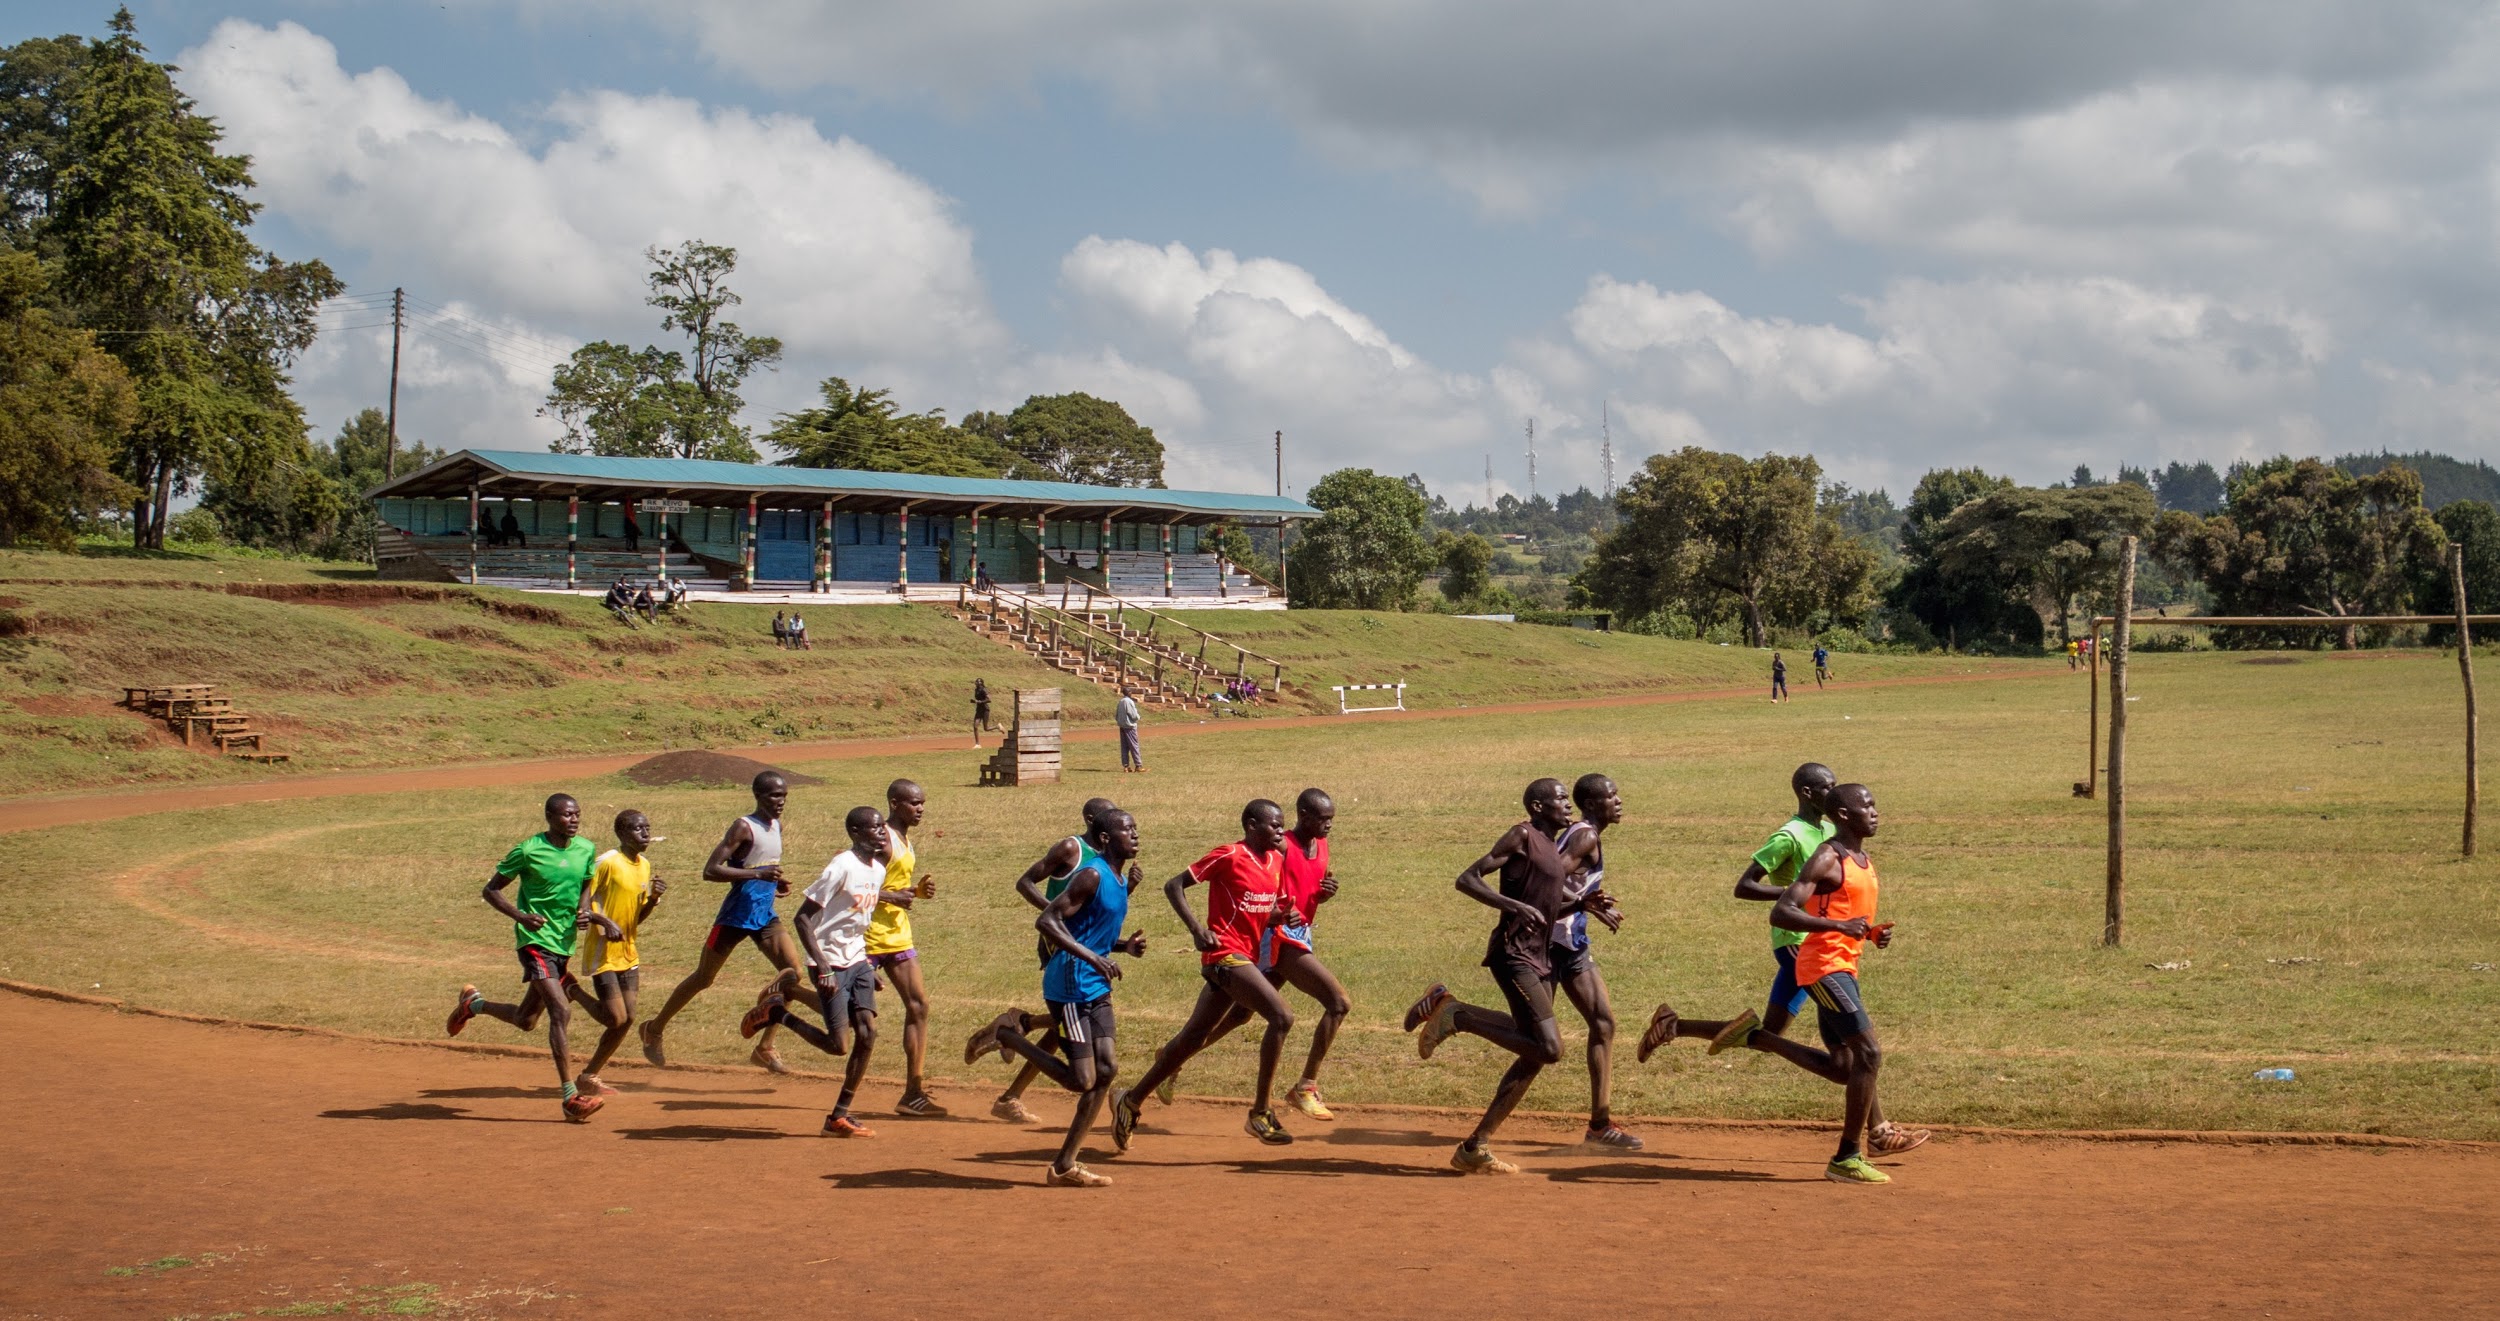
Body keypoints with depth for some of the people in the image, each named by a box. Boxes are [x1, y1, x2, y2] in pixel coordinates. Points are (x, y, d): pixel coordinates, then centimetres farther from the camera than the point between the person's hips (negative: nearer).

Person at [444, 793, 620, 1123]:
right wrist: (520, 915, -21)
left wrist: (586, 913, -5)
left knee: (526, 1021, 17)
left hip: (564, 944, 7)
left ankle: (473, 1004, 45)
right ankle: (570, 1097, -19)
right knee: (561, 1013, -20)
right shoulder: (528, 851, -12)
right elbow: (490, 890, -5)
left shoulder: (586, 850, 3)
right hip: (535, 941, -7)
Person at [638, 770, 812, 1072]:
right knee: (704, 978, 6)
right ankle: (655, 1030, 27)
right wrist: (757, 874, -29)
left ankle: (765, 1047, -1)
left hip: (764, 915, 7)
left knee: (793, 968, -8)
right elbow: (710, 870, -24)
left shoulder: (776, 826, 8)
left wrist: (774, 884, 5)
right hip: (736, 916, -7)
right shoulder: (744, 828, -16)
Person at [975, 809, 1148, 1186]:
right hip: (1070, 986, -10)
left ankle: (1065, 1165, 12)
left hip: (1096, 989, 10)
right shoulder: (1091, 875, -15)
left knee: (1106, 1070, 5)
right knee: (1082, 1080, -9)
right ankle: (1009, 1034, 9)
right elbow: (1046, 920, -23)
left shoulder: (1120, 881, 13)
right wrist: (1093, 957, -29)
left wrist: (1124, 946, 6)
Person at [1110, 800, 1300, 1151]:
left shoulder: (1277, 860, 10)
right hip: (1225, 954, -8)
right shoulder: (1229, 856, -12)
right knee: (1281, 1017, -20)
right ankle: (1261, 1112, -14)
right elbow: (1173, 885, -9)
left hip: (1248, 957, 8)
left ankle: (1131, 1100, 25)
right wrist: (1196, 928, -20)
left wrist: (1280, 915, -1)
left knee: (1195, 1037, 14)